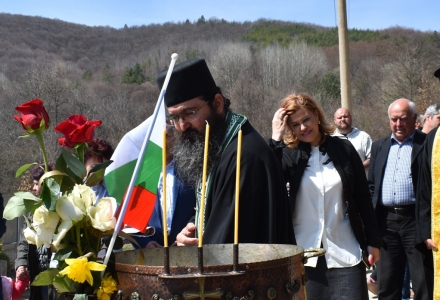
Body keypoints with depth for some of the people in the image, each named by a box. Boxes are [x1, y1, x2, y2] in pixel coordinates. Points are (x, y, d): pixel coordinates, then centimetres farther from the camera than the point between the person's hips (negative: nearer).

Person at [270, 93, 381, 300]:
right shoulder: (289, 154, 1)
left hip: (345, 251, 0)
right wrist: (276, 139, -17)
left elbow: (363, 197, 6)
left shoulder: (343, 149, 2)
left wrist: (373, 240, 5)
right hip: (304, 251, 0)